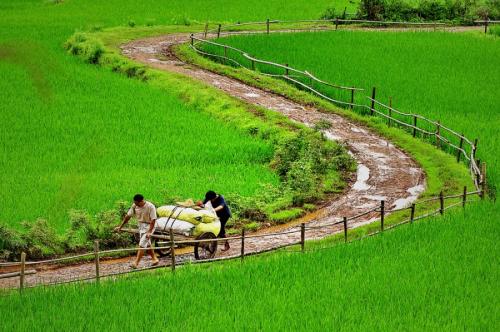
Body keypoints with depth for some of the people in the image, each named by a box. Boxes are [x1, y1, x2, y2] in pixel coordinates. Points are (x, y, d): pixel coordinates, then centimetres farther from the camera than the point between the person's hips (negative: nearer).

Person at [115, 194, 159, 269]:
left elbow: (153, 220, -23)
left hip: (148, 226, -7)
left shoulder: (150, 207, -23)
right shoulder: (134, 206, -6)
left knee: (142, 245, -13)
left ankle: (136, 263, -16)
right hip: (141, 226, 7)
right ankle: (155, 259, 30)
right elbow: (128, 216, 1)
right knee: (147, 244, 15)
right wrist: (120, 226, 2)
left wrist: (149, 232, -29)